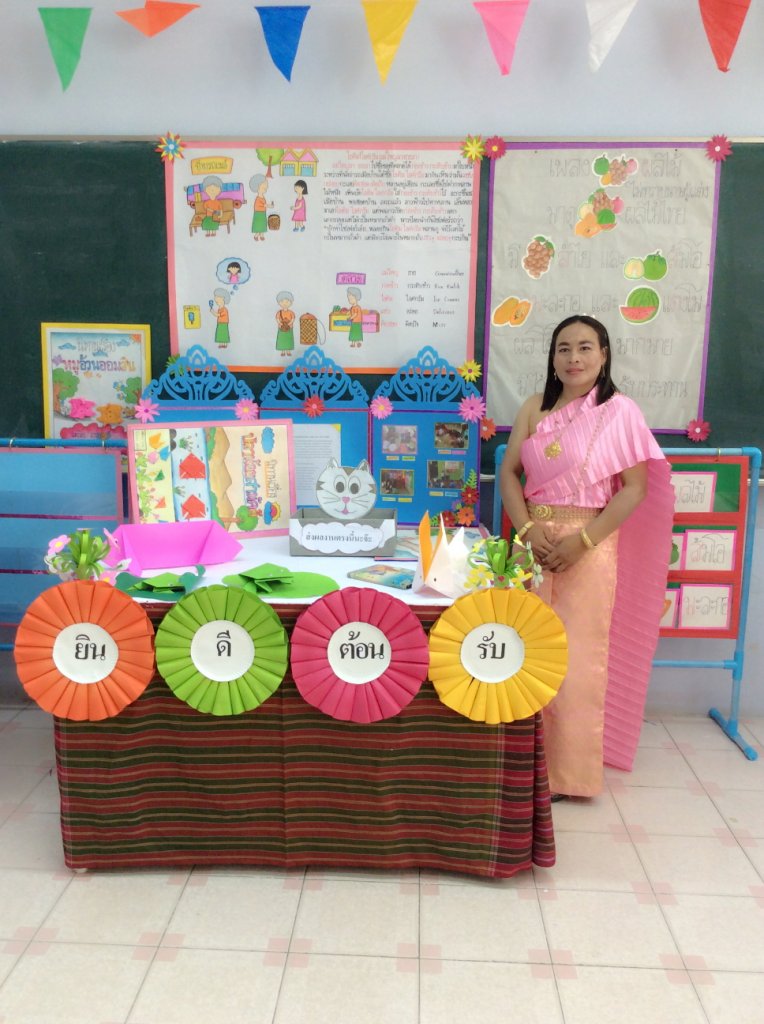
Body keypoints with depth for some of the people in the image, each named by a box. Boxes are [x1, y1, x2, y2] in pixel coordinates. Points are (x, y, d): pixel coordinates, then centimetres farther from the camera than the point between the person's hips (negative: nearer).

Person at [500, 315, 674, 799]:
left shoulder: (620, 411, -4)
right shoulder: (535, 409, 8)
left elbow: (636, 488, -8)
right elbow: (509, 473, 5)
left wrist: (582, 540, -16)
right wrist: (527, 529, -11)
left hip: (589, 546, -4)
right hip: (535, 542, 4)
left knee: (575, 659, 2)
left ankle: (567, 769, 18)